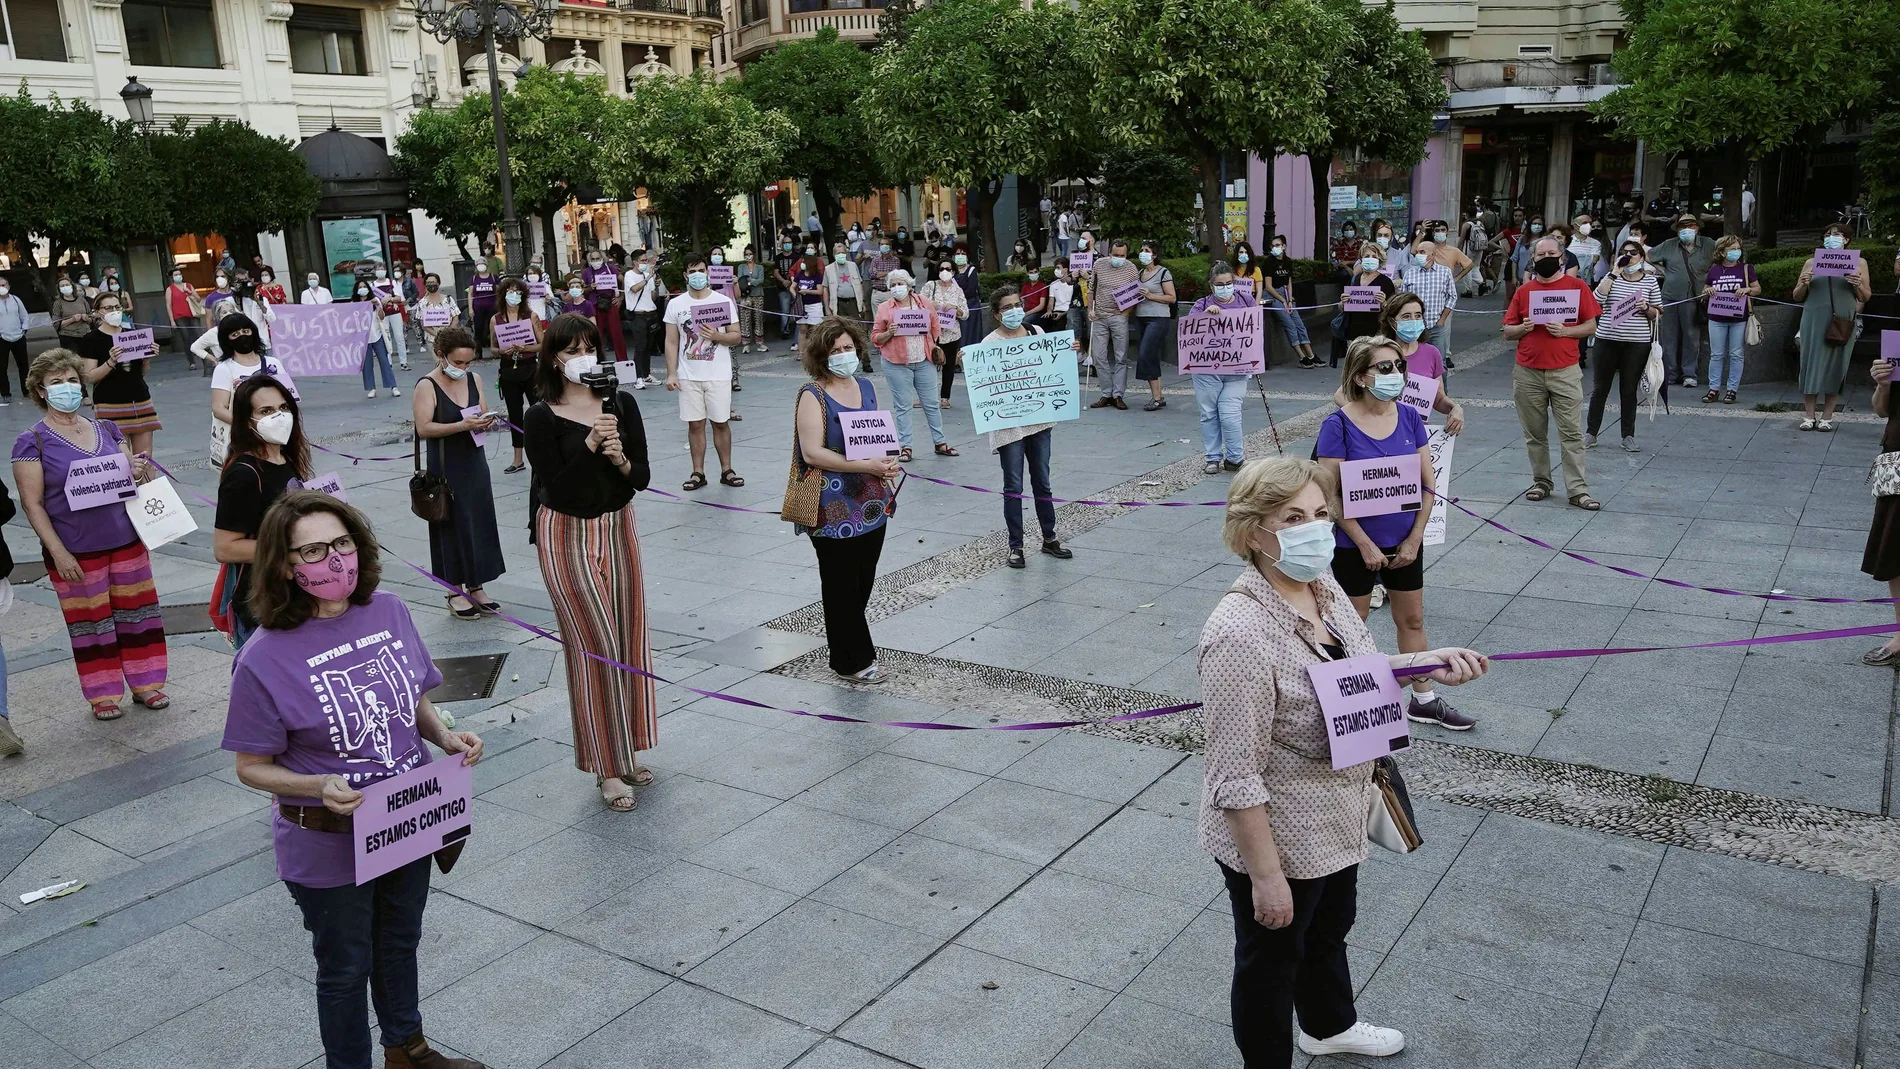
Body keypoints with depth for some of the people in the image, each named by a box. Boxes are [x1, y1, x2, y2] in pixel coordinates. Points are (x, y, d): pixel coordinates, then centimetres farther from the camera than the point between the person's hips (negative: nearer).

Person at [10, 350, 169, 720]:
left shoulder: (106, 429, 7)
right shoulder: (33, 441, -6)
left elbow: (133, 476, 15)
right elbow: (32, 504, -8)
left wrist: (139, 471, -10)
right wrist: (58, 553, -14)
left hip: (126, 541, 4)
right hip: (76, 552, -4)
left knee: (137, 613, 9)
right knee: (90, 622, 6)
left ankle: (146, 682, 21)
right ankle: (103, 695, 18)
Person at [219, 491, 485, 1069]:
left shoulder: (390, 611, -9)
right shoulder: (265, 659, -22)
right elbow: (252, 767, -13)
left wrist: (447, 737, -12)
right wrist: (321, 787, -29)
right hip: (329, 847, -5)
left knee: (400, 942, 27)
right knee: (346, 967, 18)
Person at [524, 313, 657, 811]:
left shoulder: (621, 404, 0)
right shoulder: (542, 418, -11)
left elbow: (642, 477, -1)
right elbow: (557, 490, -17)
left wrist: (620, 458, -21)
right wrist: (590, 445, -25)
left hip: (618, 528, 5)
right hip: (567, 536, -4)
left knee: (627, 638, 9)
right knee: (594, 646, -6)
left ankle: (624, 751, 24)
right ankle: (607, 767, 3)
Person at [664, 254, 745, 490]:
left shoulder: (723, 301, 0)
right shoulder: (675, 304, 3)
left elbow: (736, 336, 1)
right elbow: (671, 342, 4)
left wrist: (716, 335, -19)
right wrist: (671, 374, -4)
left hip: (718, 375, -1)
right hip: (688, 376, 1)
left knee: (720, 423, 5)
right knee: (695, 424, 5)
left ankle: (726, 470, 14)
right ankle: (698, 472, 11)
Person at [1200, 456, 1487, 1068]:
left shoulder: (1323, 588, -6)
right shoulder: (1241, 634, -33)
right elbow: (1236, 776, -29)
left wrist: (1427, 663, -3)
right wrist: (1265, 874, -24)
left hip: (1335, 822, 9)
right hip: (1274, 836, -9)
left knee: (1331, 927, 32)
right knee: (1272, 959, 16)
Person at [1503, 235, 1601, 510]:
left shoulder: (1577, 287, 2)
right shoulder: (1523, 291, 8)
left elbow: (1591, 326, 2)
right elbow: (1507, 332, 10)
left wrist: (1565, 330, -15)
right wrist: (1523, 328, -10)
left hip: (1565, 373, -2)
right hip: (1528, 374, 2)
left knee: (1572, 433, -3)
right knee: (1535, 433, 9)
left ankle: (1577, 490, -1)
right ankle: (1541, 482, 21)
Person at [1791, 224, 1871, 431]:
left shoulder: (1858, 262, 11)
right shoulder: (1811, 262, 12)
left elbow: (1866, 297, 11)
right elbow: (1797, 296, 14)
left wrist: (1858, 285, -9)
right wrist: (1804, 284, -6)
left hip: (1843, 322, 0)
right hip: (1814, 321, 0)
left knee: (1836, 366, 0)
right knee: (1811, 363, -3)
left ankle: (1827, 416, 5)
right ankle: (1808, 415, 1)